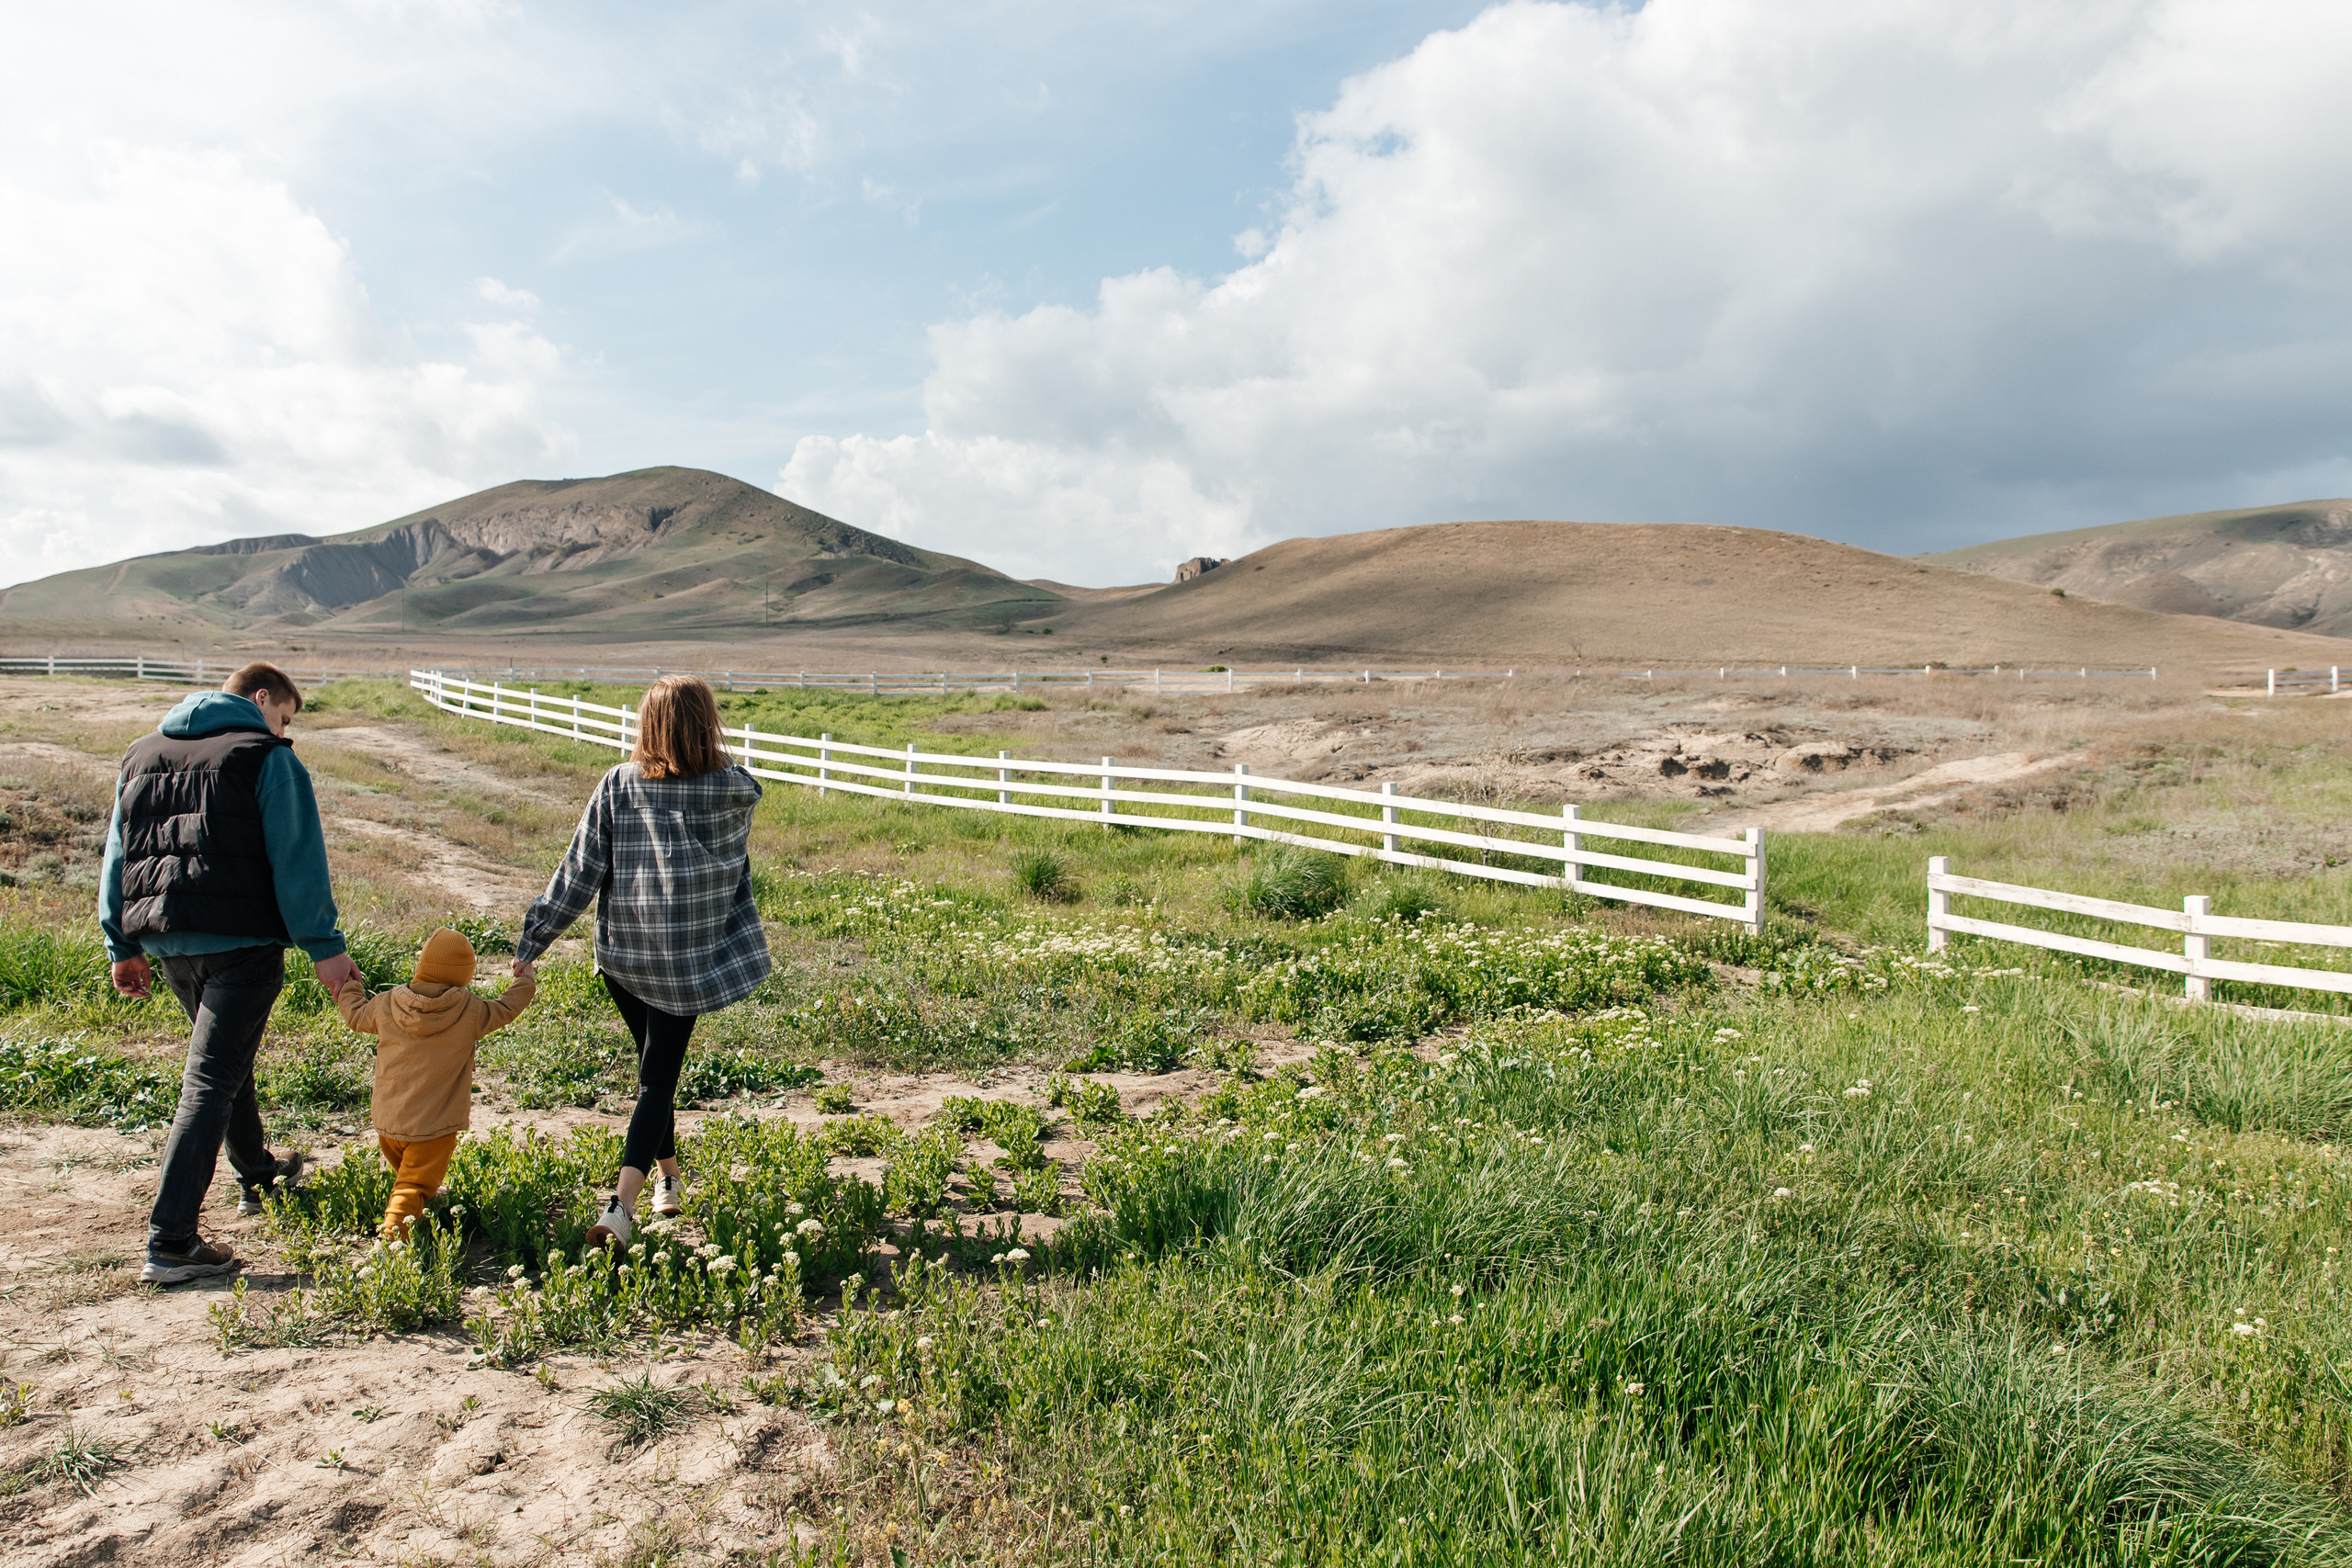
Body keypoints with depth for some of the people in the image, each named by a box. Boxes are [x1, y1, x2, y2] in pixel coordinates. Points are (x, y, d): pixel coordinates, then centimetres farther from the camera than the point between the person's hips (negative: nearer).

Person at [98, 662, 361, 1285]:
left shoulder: (142, 753, 17)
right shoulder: (266, 757, -5)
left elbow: (117, 854, 18)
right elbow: (297, 860, -11)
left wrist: (122, 945, 21)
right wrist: (324, 946, -10)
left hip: (165, 943, 7)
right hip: (242, 941, -7)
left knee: (226, 1056, 26)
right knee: (210, 1081, -8)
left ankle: (257, 1177, 42)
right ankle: (170, 1244, -10)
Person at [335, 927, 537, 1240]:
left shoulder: (386, 1005, -2)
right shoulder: (471, 1011, -11)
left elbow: (356, 1015, 17)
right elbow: (505, 1009, 5)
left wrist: (349, 986, 37)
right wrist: (525, 980, 23)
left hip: (387, 1121, 4)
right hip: (435, 1126, -4)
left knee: (405, 1172, 29)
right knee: (414, 1185, -3)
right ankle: (395, 1226, -21)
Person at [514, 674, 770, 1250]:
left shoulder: (618, 785, -7)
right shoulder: (732, 791, -7)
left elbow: (580, 871, -5)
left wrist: (533, 940, 2)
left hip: (623, 950, 1)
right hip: (690, 955, -1)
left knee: (654, 1063, 20)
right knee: (659, 1074, 2)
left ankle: (669, 1179, 34)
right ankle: (622, 1203, -13)